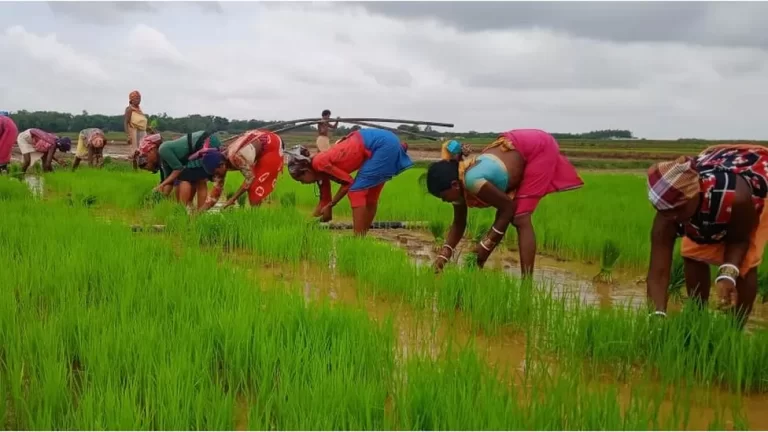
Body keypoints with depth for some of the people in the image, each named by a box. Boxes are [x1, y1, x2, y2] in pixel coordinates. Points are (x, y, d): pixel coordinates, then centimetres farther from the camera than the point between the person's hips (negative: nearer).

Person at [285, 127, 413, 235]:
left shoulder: (319, 163, -14)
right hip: (383, 142, 9)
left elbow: (348, 182, -11)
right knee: (370, 195, 14)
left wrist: (330, 206, -2)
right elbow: (324, 200, 21)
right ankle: (361, 237, 22)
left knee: (356, 190, -8)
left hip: (383, 144, -9)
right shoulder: (321, 170, 12)